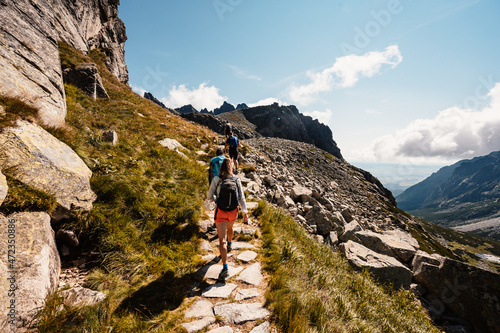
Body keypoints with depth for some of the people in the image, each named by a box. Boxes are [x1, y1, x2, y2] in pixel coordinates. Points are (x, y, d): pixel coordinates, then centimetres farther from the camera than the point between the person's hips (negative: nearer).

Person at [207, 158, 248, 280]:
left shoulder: (216, 180, -15)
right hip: (233, 212, 3)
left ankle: (225, 268, -6)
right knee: (229, 228, 34)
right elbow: (242, 198, -7)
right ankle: (229, 245, 62)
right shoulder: (237, 180, -10)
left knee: (222, 240, 1)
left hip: (220, 212, -3)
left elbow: (210, 196, -7)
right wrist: (245, 213, 0)